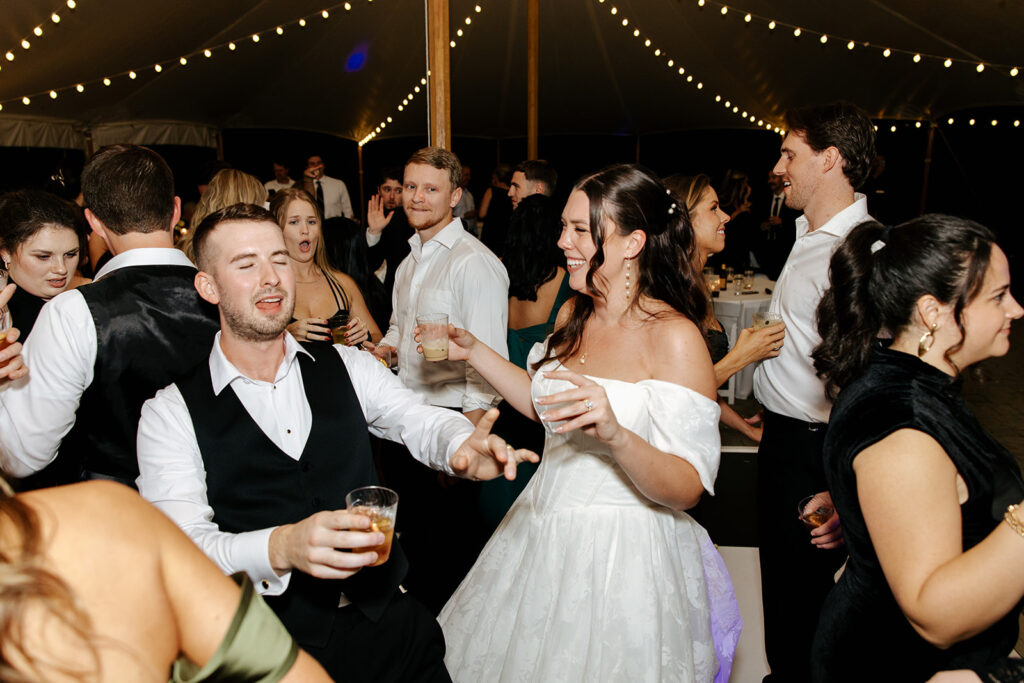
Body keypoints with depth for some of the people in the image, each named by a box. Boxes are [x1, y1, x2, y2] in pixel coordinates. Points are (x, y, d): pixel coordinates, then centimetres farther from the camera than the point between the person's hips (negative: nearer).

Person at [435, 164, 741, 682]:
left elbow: (686, 489, -23)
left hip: (624, 555, -7)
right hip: (543, 532, 7)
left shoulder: (674, 336, -21)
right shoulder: (573, 314, 0)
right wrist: (473, 351, 11)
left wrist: (615, 434, -40)